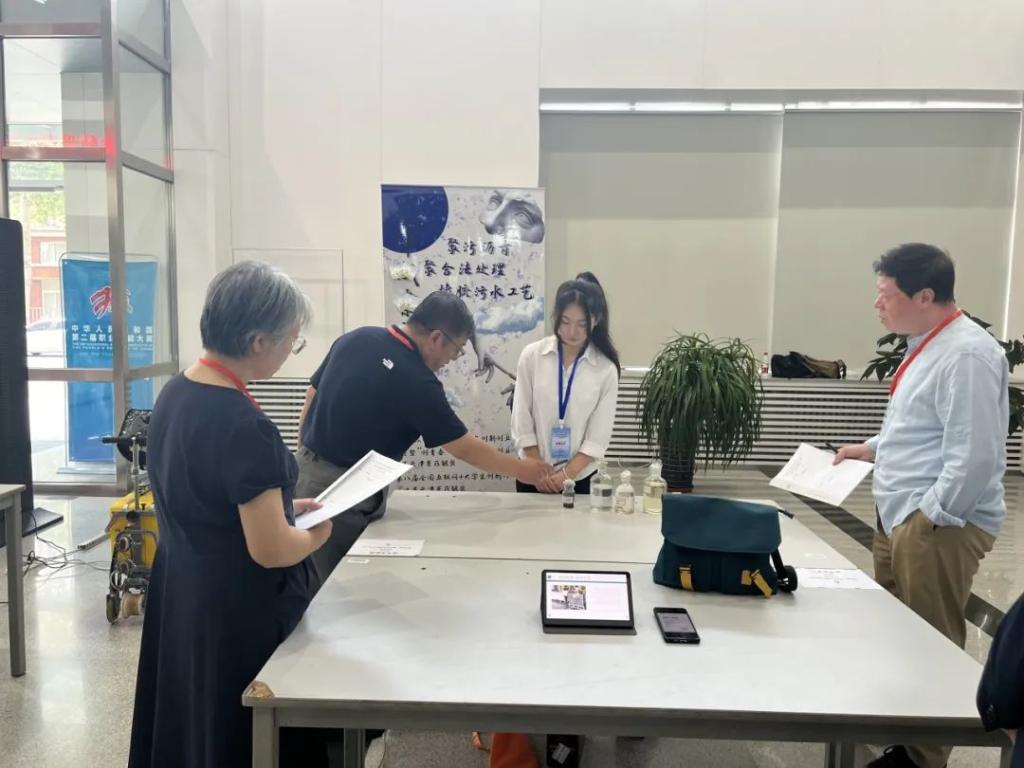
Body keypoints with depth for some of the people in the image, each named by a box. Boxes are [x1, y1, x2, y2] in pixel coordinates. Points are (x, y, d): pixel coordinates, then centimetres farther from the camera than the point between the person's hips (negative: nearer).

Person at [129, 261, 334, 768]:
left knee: (190, 725, 25)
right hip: (238, 612, -8)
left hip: (181, 597, 9)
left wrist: (280, 506, 8)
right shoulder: (243, 425, -29)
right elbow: (271, 551, -26)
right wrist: (317, 534, -7)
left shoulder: (175, 393, -1)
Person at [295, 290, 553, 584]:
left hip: (307, 472, 8)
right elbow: (465, 449, -13)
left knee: (326, 585, 20)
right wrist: (520, 468, 0)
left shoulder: (356, 338, 0)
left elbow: (311, 397, 10)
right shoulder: (417, 381, -21)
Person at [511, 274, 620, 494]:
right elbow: (522, 421, -5)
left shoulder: (605, 369, -7)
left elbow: (598, 437, -7)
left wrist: (566, 474, -14)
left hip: (581, 476, 0)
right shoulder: (532, 355, -6)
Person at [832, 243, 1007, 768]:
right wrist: (873, 448, 18)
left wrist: (927, 520, -19)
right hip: (900, 517, 9)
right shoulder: (927, 346, 12)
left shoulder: (966, 354, -19)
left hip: (938, 525, -9)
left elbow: (973, 456, -24)